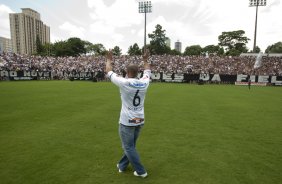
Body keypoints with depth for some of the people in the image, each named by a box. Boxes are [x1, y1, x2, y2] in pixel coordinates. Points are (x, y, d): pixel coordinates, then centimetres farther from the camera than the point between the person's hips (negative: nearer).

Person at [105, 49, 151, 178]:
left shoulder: (124, 83, -15)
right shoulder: (144, 83, -3)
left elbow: (109, 72, 0)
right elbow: (147, 71, 20)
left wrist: (109, 60, 17)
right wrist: (145, 60, 32)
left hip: (127, 121, -6)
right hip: (140, 120, 6)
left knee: (129, 148, 9)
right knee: (130, 145, 21)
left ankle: (141, 171, 18)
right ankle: (122, 166, 39)